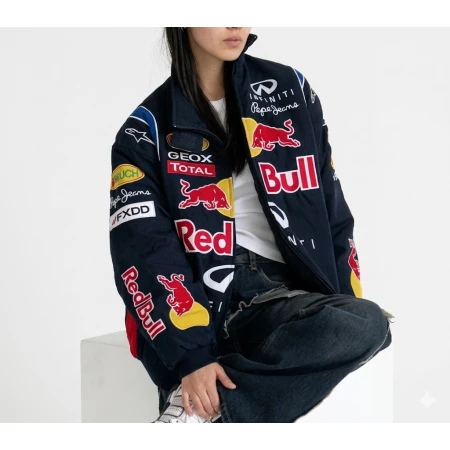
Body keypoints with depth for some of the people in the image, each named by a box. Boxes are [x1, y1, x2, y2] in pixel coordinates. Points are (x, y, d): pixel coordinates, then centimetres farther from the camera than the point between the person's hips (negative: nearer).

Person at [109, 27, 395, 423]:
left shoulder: (288, 89, 13)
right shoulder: (149, 128, 3)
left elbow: (330, 209, 15)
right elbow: (143, 251, -8)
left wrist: (351, 303, 5)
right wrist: (191, 355, -21)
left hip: (281, 293, 3)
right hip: (200, 298, -3)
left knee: (367, 324, -31)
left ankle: (200, 407, -25)